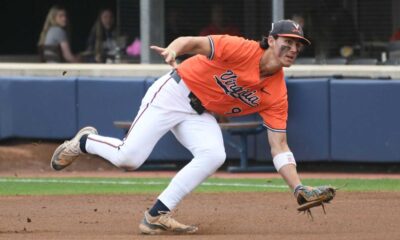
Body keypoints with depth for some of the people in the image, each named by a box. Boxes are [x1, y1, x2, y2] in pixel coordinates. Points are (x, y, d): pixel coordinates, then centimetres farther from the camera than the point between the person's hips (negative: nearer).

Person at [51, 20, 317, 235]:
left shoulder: (277, 95, -8)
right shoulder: (242, 49, -23)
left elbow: (279, 148, -7)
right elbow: (195, 42, -29)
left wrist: (299, 188, -20)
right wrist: (173, 50, -53)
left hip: (201, 115, 5)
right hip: (174, 94, -5)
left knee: (214, 156, -24)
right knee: (128, 158, -15)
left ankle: (157, 216, -13)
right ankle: (85, 142, 21)